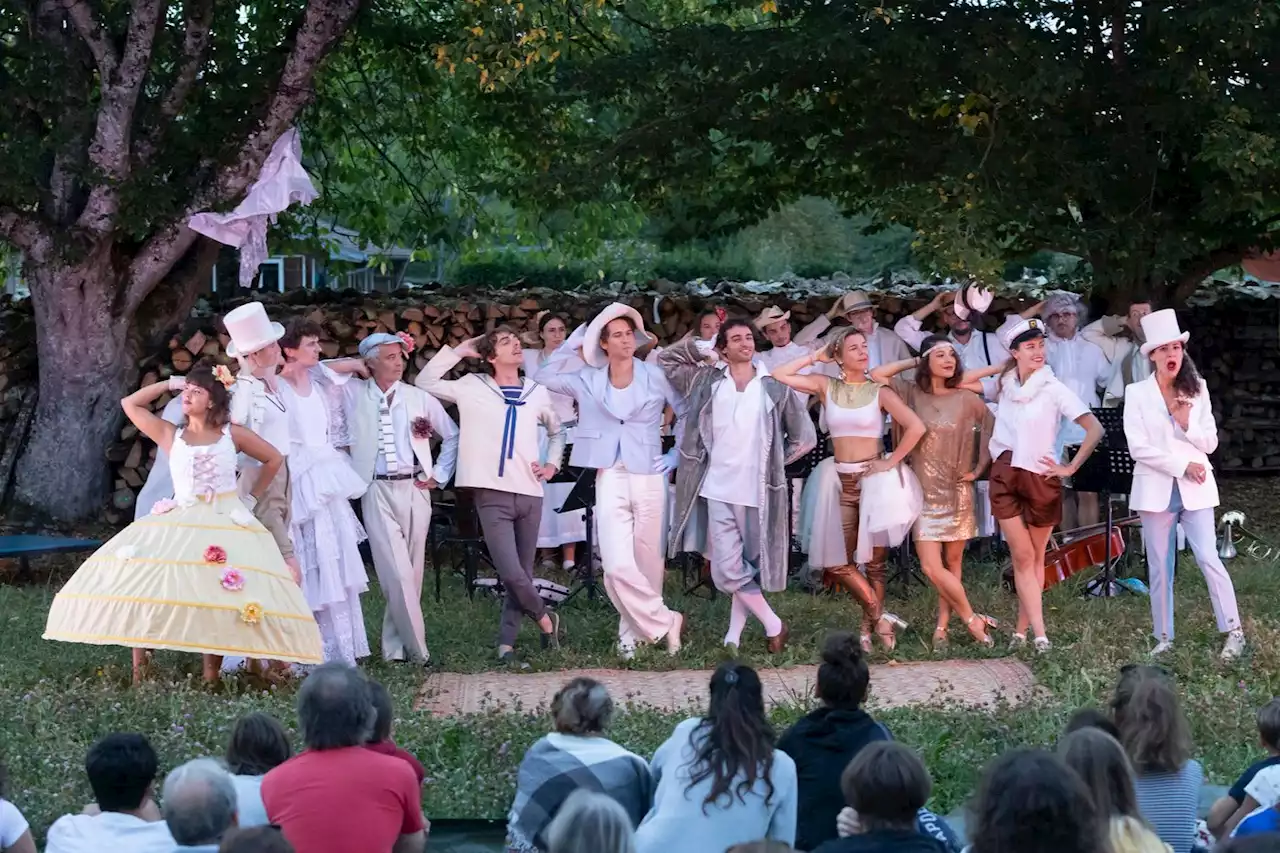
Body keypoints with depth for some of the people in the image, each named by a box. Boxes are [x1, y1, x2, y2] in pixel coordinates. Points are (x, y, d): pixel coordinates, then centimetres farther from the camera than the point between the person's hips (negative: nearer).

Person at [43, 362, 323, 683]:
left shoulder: (232, 435, 7)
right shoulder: (170, 436, 11)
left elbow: (273, 459, 16)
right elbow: (130, 404, 10)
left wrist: (252, 497, 10)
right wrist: (170, 383, 11)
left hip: (228, 525, -1)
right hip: (179, 524, 1)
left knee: (218, 599, -13)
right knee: (139, 588, -16)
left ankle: (211, 678, -5)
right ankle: (139, 673, -12)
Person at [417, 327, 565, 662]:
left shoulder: (537, 392, 10)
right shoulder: (473, 388, 2)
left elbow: (557, 431, 26)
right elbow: (425, 382, -1)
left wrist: (553, 464, 11)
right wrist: (459, 351, -1)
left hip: (530, 494, 3)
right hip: (493, 495, -3)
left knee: (523, 573, 5)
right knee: (511, 574, -14)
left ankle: (506, 642, 15)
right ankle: (546, 619, 10)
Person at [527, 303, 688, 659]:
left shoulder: (655, 378, 1)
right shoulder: (589, 381, 6)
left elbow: (690, 415, 7)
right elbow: (543, 378, 4)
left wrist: (677, 455, 2)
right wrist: (575, 342, 1)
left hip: (649, 479, 0)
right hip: (610, 480, 1)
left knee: (647, 563, 5)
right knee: (618, 566, -12)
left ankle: (635, 630, 19)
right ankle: (665, 622, 2)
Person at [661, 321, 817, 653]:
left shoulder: (774, 387, 2)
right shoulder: (707, 381, 5)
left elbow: (804, 436, 8)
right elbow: (666, 359, 12)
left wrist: (774, 462, 6)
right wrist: (702, 349, 3)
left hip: (757, 490, 0)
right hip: (719, 489, 1)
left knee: (750, 564, 7)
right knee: (727, 568, -5)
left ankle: (735, 632, 19)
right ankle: (773, 625, 10)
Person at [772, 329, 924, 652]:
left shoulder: (879, 391, -3)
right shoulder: (827, 386, 5)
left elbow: (916, 427, -11)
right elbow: (780, 375, -3)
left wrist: (891, 462, -10)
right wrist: (816, 357, 0)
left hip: (871, 478, -3)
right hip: (840, 481, 3)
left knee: (873, 561, 2)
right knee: (837, 562, 0)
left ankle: (870, 625, 11)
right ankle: (879, 616, 11)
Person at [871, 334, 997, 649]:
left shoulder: (967, 399, -1)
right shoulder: (912, 394, -1)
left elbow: (993, 431, 9)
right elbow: (877, 374, -9)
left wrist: (980, 468, 2)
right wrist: (914, 362, -4)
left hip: (958, 493, 0)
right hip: (924, 493, 0)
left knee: (952, 565, 5)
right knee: (932, 567, -9)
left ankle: (942, 626, 15)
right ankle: (973, 619, 6)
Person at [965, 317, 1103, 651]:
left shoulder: (1054, 389, -7)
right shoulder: (1005, 384, 6)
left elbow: (1095, 429, -12)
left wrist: (1071, 467, -10)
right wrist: (998, 368, 6)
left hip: (1041, 477, -3)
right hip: (1005, 476, 3)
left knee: (1035, 558, 7)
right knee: (1022, 556, -5)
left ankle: (1021, 630, 17)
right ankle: (1040, 635, -8)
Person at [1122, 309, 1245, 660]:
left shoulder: (1197, 389, 5)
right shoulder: (1137, 393, -2)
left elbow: (1210, 443, 5)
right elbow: (1138, 448, -9)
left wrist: (1188, 423, -13)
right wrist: (1182, 465, -14)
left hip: (1195, 488, 1)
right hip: (1156, 489, 0)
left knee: (1209, 559, -7)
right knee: (1160, 567, 6)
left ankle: (1234, 632, -3)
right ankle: (1164, 638, 14)